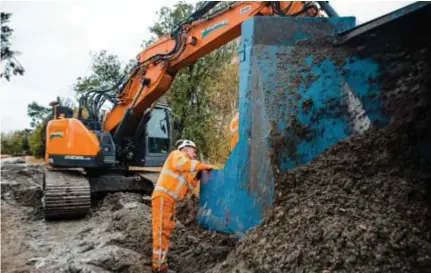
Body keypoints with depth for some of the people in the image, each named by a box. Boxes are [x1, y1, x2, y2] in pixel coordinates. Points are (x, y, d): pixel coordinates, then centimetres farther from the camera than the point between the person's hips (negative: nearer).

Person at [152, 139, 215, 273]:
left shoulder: (185, 172, 27)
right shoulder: (177, 154, 2)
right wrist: (203, 165, -16)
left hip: (170, 201, 10)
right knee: (161, 231, -11)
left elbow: (186, 188, 20)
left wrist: (197, 177, 11)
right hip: (162, 198, -10)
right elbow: (184, 164, -22)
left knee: (165, 232, 11)